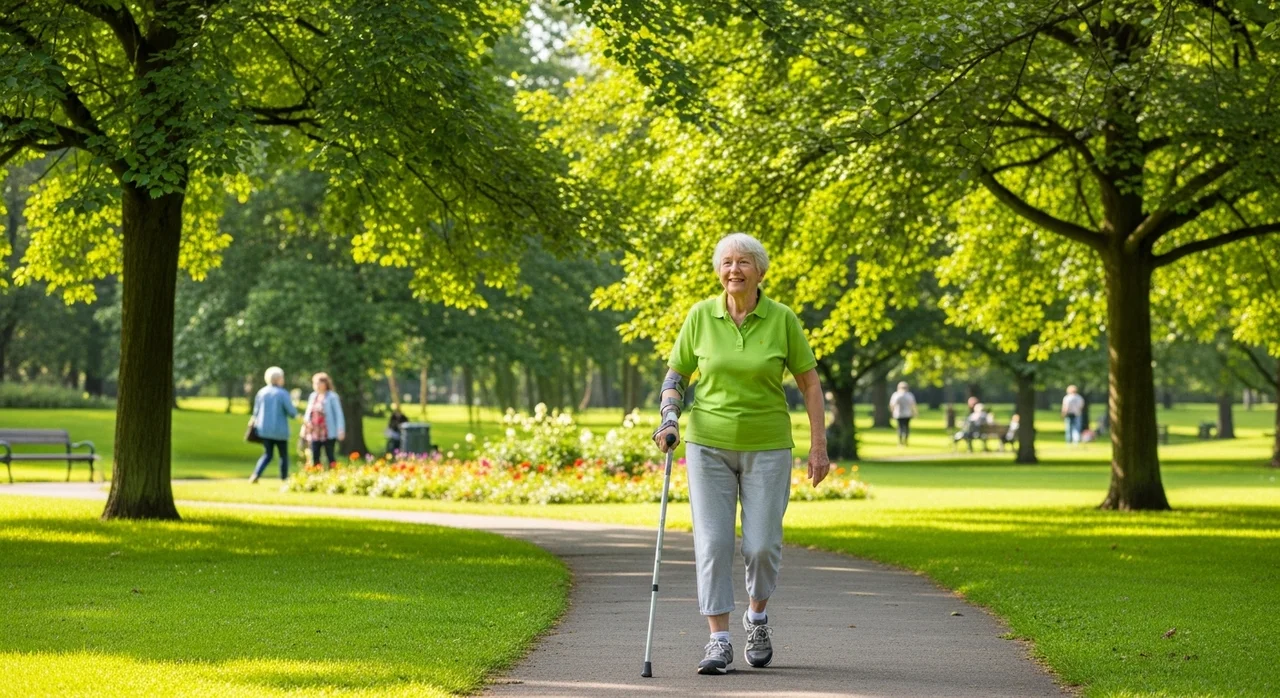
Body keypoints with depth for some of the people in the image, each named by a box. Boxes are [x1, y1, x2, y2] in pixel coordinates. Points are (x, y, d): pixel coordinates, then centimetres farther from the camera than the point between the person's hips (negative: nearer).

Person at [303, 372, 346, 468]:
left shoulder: (332, 397, -5)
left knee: (330, 456, -2)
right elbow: (308, 412, 20)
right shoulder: (313, 396, 13)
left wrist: (340, 430, -14)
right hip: (314, 433, 6)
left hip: (328, 434, -6)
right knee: (315, 457, 3)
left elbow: (338, 414, -7)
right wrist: (306, 421, -1)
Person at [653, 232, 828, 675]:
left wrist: (818, 446, -3)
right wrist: (669, 417, -9)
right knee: (712, 541, -5)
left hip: (767, 447, -1)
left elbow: (809, 383, 1)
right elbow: (676, 374, 8)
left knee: (762, 544, -2)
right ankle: (718, 641, -2)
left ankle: (757, 616, 26)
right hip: (709, 444, 1)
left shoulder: (782, 319, -6)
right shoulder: (701, 316, -2)